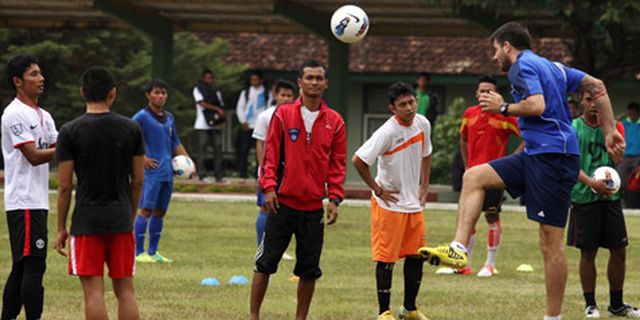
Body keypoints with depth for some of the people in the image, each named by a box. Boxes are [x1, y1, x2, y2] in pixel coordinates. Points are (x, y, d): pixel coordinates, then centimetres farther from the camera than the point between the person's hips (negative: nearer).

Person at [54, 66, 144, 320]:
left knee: (94, 292, -2)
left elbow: (65, 186, -5)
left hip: (86, 222, -3)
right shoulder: (131, 129, 2)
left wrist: (61, 228, 3)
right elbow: (138, 180, 5)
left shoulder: (70, 131, -5)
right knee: (125, 290, 9)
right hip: (121, 220, 3)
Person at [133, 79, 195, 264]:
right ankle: (139, 252, -7)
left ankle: (153, 252, 16)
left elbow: (175, 143, 25)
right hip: (151, 172, -7)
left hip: (167, 172, 7)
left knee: (160, 212, 9)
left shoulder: (169, 118, 15)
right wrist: (142, 158, -14)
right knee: (146, 210, -10)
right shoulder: (142, 116, -6)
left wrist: (187, 159, 13)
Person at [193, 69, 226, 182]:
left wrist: (222, 113, -9)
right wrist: (217, 109, -17)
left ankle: (219, 175, 1)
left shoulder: (216, 91, 17)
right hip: (203, 125, -5)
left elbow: (221, 106, 14)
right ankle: (203, 175, -5)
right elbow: (202, 103, -10)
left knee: (218, 148, -1)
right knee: (202, 150, -5)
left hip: (215, 125, 5)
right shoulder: (198, 89, 3)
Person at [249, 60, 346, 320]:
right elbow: (270, 153, 1)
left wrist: (334, 198, -2)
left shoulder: (335, 121, 6)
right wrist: (269, 186, -10)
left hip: (313, 207, 2)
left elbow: (338, 163, 7)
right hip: (282, 202, -2)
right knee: (265, 262, -1)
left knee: (309, 269, 4)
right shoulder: (283, 114, 1)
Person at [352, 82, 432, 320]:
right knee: (386, 259, -2)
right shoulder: (387, 132, -20)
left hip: (413, 203, 7)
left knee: (416, 256, 10)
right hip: (389, 204, -7)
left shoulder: (422, 124, 1)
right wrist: (377, 189, -14)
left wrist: (424, 188, 12)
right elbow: (358, 161, -21)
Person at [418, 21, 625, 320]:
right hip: (536, 154, 10)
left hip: (552, 156, -10)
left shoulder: (523, 66, -7)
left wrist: (503, 107, -6)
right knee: (474, 177, 6)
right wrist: (609, 131, 16)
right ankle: (458, 248, -5)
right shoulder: (552, 67, 20)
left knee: (550, 242, -6)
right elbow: (596, 86, 17)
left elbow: (537, 105, -23)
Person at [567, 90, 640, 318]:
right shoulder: (573, 128, -1)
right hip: (583, 197, -3)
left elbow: (618, 158, -3)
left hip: (610, 196, 4)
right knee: (588, 252, 1)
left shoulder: (613, 126, 9)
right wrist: (591, 183, -26)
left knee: (619, 251, 5)